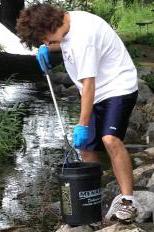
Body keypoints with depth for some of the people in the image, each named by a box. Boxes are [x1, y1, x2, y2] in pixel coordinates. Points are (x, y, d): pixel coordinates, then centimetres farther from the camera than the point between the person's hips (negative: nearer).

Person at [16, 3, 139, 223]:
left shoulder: (82, 36, -27)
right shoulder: (66, 22, 2)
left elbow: (88, 84, -28)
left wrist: (82, 125, -27)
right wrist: (46, 48, 6)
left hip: (117, 88, -10)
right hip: (97, 94, 10)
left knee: (110, 139, -28)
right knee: (86, 146, 7)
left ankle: (127, 201, -26)